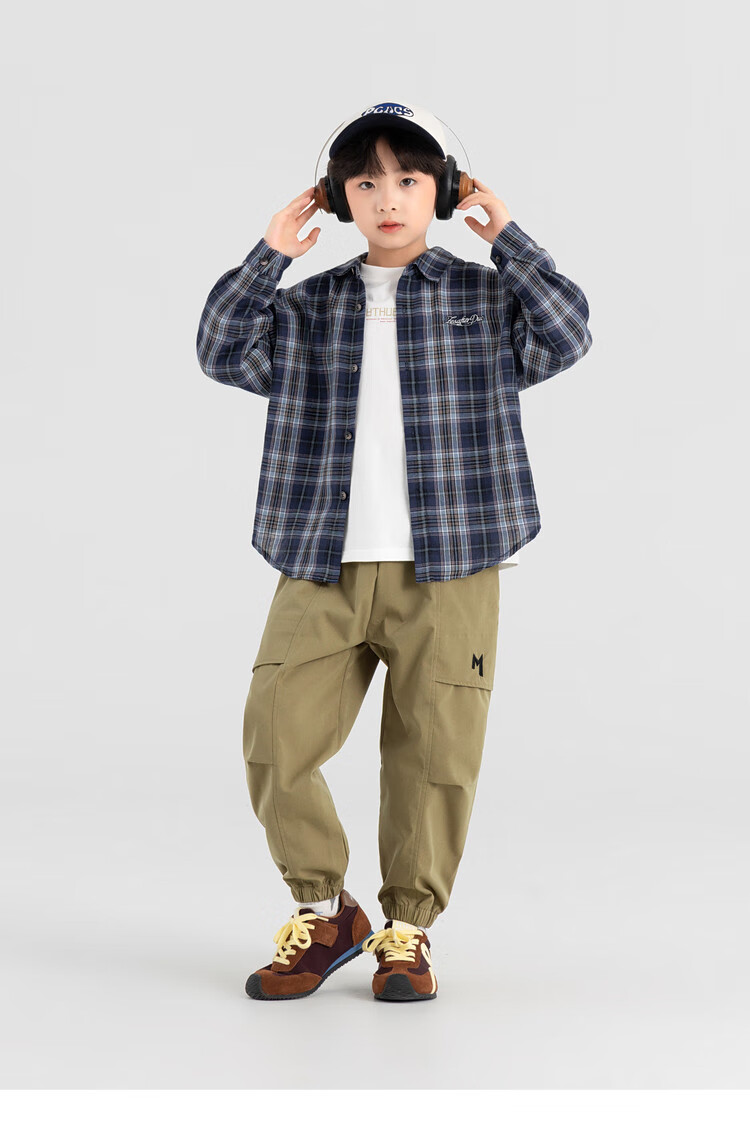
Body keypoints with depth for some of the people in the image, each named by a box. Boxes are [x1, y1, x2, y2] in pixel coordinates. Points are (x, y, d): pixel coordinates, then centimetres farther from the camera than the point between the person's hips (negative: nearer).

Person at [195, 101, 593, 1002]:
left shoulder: (485, 297, 8)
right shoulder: (307, 309, 12)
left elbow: (567, 337, -8)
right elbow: (223, 352, -2)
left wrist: (508, 240, -6)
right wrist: (268, 257, -6)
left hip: (449, 571, -1)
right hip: (322, 572, 2)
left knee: (434, 752, 1)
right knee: (277, 741, -4)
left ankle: (407, 930, 18)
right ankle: (323, 913, 16)